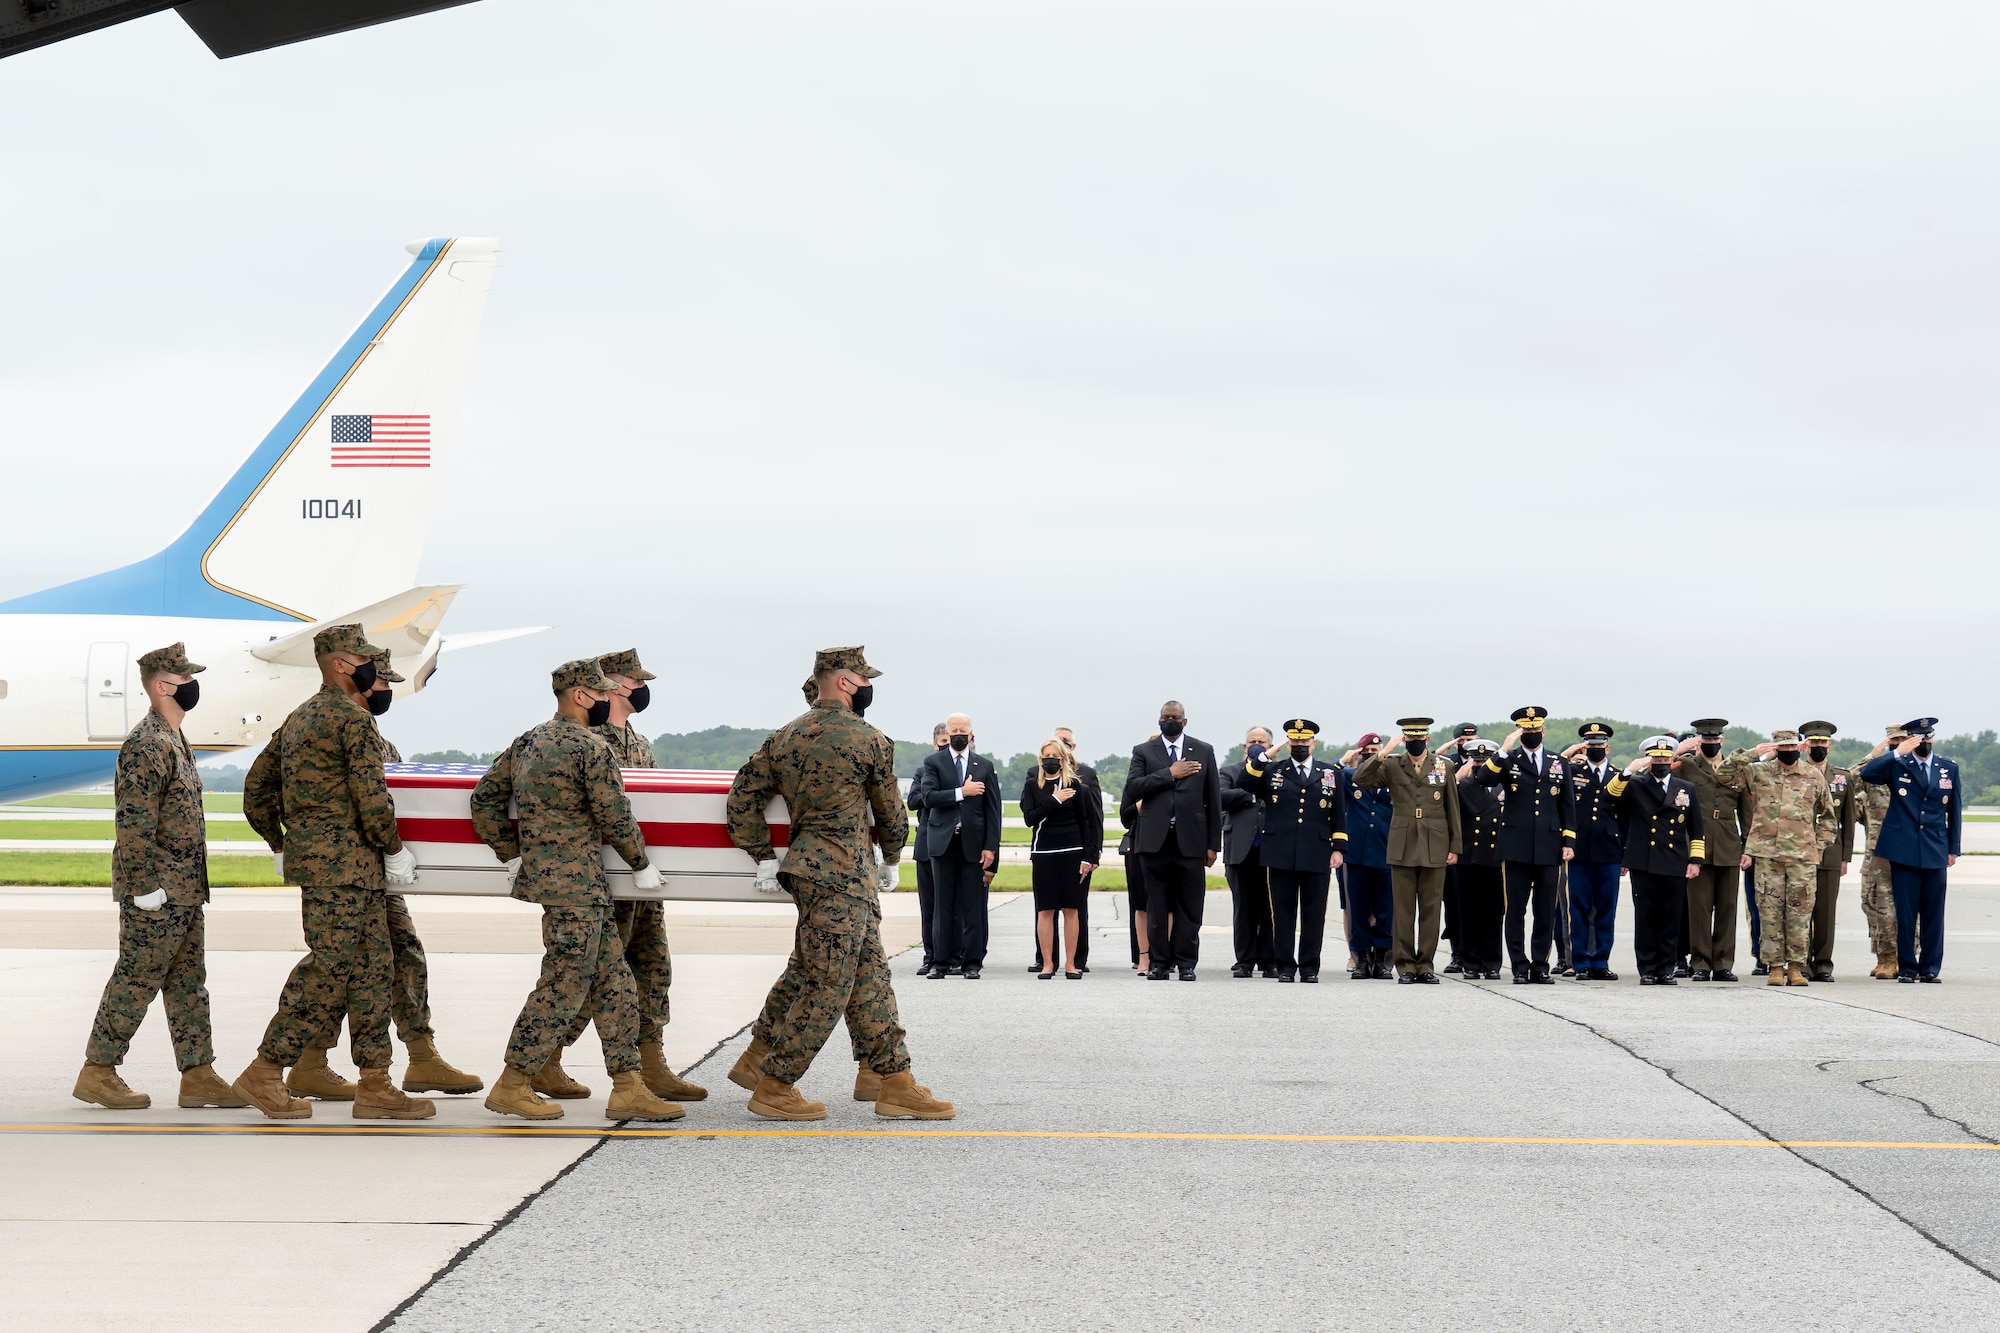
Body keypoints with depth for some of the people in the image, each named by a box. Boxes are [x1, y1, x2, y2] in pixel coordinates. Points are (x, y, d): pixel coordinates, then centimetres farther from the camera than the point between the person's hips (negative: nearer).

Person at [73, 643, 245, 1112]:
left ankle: (198, 1076, 12)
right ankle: (97, 1073, 6)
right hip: (157, 895, -10)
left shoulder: (173, 741, 16)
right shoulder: (147, 746, -16)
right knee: (136, 980, -3)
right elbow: (133, 823, -21)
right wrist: (145, 886, -22)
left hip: (185, 892, 10)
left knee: (189, 983, 10)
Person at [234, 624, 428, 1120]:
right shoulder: (353, 717, -11)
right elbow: (371, 795, -18)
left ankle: (374, 1086, 9)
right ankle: (264, 1074, -4)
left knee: (371, 969, 9)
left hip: (313, 854, 10)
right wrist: (394, 850, -6)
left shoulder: (300, 718, 18)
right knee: (327, 970, -7)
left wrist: (280, 845, 27)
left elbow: (256, 786, 22)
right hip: (343, 861, -10)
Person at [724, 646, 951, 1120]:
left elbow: (743, 796, 6)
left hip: (808, 866, 8)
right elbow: (890, 812, 2)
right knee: (827, 984, -3)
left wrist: (763, 857, 11)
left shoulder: (785, 737, 10)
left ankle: (895, 1083, 16)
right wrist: (890, 860, 20)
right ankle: (773, 1088, 2)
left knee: (869, 973, 14)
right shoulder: (870, 742, -8)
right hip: (842, 873, -8)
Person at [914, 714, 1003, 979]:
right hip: (943, 841, 0)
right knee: (943, 906, 2)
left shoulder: (985, 766, 9)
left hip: (973, 842, 0)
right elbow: (929, 797, -9)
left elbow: (992, 809, 5)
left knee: (973, 907, 0)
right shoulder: (933, 762, 6)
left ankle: (972, 962, 4)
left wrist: (990, 847, -3)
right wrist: (961, 792, -16)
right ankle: (941, 961, 5)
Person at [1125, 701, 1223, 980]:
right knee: (1157, 907, 3)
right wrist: (1169, 774, -12)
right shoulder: (1143, 752, 9)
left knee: (1190, 907, 0)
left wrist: (1214, 843, 3)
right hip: (1156, 839, 0)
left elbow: (1213, 799, 8)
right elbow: (1132, 787, -7)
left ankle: (1186, 963, 5)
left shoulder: (1204, 751, 10)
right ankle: (1159, 962, 9)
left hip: (1191, 839, 0)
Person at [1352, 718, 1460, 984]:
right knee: (1404, 911, 1)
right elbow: (1359, 780, -6)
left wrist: (1455, 847, 5)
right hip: (1403, 848, 0)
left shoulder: (1444, 766, 7)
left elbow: (1453, 809, 8)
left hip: (1435, 848, 0)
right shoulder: (1392, 766, 5)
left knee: (1431, 910, 3)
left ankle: (1426, 965, 9)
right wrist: (1378, 758, -20)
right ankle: (1406, 966, 6)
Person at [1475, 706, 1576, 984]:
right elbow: (1483, 779, -14)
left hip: (1549, 849, 2)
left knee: (1546, 912, 3)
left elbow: (1567, 804, 14)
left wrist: (1569, 841, 7)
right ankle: (1520, 967, 6)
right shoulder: (1507, 761, 5)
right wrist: (1504, 751, -20)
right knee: (1516, 910, 0)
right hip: (1516, 848, -2)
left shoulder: (1558, 763, 13)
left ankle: (1540, 966, 9)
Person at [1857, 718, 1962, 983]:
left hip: (1936, 852, 2)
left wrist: (1953, 849, 10)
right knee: (1905, 911, 0)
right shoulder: (1898, 765, 3)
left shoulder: (1949, 769, 11)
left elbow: (1955, 811, 14)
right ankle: (1906, 967, 7)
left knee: (1933, 912, 3)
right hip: (1903, 850, -2)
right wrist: (1898, 753, -17)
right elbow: (1866, 774, -15)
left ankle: (1931, 967, 10)